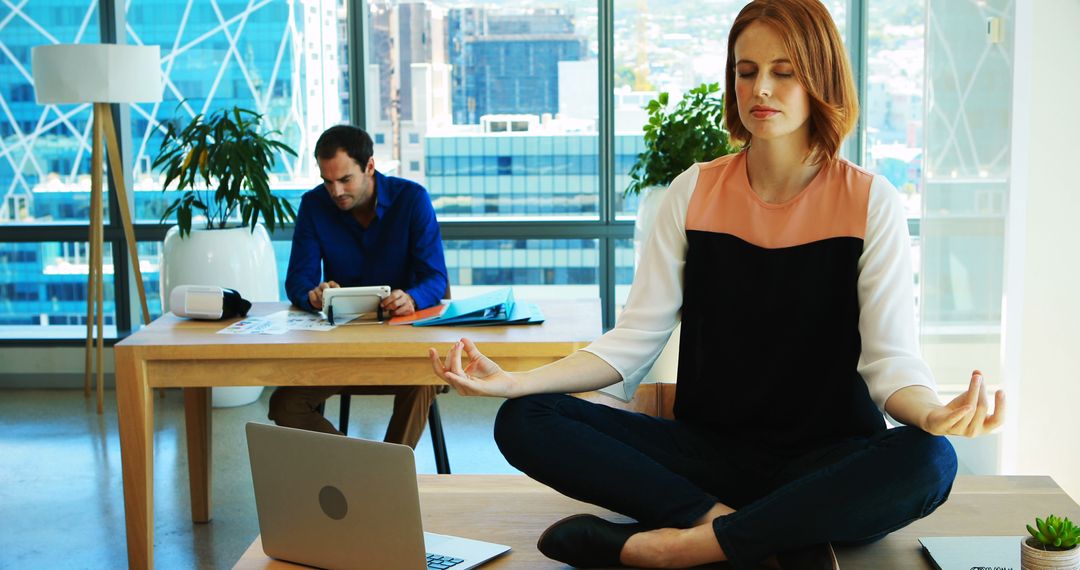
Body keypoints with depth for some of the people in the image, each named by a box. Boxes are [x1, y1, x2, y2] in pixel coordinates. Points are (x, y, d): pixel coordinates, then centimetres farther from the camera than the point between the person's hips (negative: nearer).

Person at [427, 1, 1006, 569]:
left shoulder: (870, 202, -3)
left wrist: (931, 413, -35)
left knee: (928, 461, -35)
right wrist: (516, 380, -17)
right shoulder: (694, 192, 3)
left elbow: (891, 358, -10)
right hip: (708, 448, 2)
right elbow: (633, 341, -1)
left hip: (828, 456, -2)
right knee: (525, 421, -18)